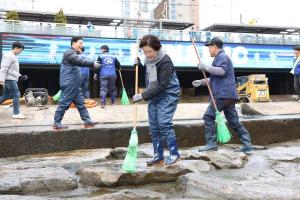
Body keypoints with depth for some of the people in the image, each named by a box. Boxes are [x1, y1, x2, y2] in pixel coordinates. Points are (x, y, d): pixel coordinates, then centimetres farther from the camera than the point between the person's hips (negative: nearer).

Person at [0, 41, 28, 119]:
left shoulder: (14, 56, 19)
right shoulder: (9, 56, -12)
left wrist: (20, 76, 17)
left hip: (12, 79, 10)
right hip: (10, 79, -10)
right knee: (16, 95, -7)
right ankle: (16, 113, -3)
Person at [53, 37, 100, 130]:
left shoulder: (74, 54, 23)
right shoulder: (69, 53, -13)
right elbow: (80, 61, -26)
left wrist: (92, 63, 5)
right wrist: (93, 63, -25)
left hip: (74, 85, 11)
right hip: (68, 84, -11)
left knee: (80, 103, 9)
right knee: (64, 104, -5)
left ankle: (87, 121, 12)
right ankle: (57, 123, 2)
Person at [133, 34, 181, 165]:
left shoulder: (165, 62, -21)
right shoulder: (149, 59, 1)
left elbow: (161, 85, -25)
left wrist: (143, 95, -25)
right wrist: (140, 66, 0)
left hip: (167, 95, -8)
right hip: (154, 96, 8)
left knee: (164, 123, -13)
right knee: (154, 126, 6)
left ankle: (174, 154, 2)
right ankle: (158, 156, 14)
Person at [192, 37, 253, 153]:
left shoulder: (221, 56, -4)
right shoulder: (221, 57, 28)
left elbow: (221, 71, -23)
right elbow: (215, 79, 29)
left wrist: (205, 67, -16)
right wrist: (201, 82, 21)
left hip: (223, 94, -10)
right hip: (229, 95, 10)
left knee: (209, 117, -6)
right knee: (233, 120, 9)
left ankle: (211, 144, -4)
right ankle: (247, 144, 8)